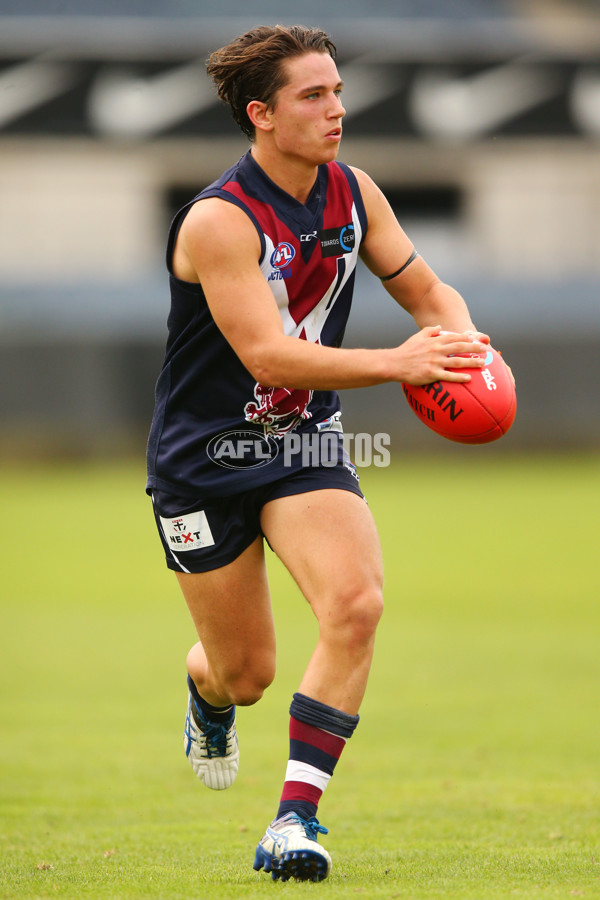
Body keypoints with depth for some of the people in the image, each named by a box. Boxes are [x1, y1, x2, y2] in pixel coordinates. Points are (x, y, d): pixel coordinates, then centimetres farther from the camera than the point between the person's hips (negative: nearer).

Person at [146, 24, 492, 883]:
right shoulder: (218, 221, -23)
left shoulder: (353, 194, -3)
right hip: (204, 458, -4)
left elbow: (428, 291, 9)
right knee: (247, 672, 5)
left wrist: (463, 350, -14)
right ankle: (208, 695, 46)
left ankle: (296, 816, -16)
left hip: (305, 443, 4)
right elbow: (268, 356, -31)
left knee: (356, 603, -22)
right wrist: (396, 363, -39)